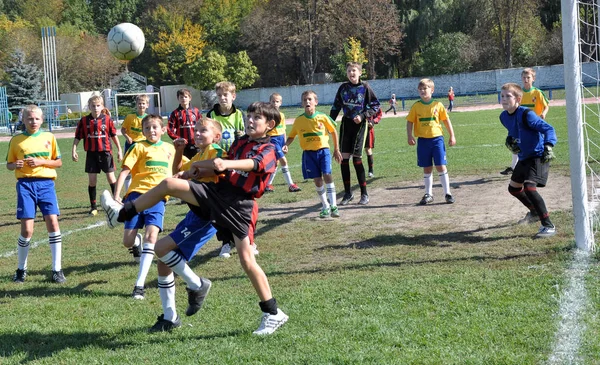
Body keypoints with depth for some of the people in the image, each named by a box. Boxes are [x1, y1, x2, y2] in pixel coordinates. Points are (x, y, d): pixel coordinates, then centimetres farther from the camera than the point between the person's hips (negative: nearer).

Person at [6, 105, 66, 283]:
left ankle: (57, 269, -1)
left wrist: (41, 162, -8)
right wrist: (15, 165, -11)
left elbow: (58, 162, 9)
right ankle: (21, 269, 15)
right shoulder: (16, 140, 6)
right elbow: (9, 164, 12)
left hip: (46, 183, 1)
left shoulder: (49, 137, 7)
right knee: (27, 229, -5)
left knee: (53, 222, -10)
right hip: (25, 184, -1)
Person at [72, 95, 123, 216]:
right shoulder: (84, 121, 0)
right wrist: (74, 150, -5)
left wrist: (119, 150, 7)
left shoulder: (107, 119, -1)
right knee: (92, 180, 4)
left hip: (105, 152, -1)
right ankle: (93, 206, 12)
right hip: (91, 153, 1)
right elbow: (77, 137, 4)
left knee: (111, 177, 1)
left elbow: (114, 135, 7)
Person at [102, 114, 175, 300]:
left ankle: (140, 284, -13)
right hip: (137, 194, -2)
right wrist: (116, 195, -15)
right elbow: (124, 171, -6)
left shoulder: (169, 148, 15)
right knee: (128, 242, -5)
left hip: (158, 198, 2)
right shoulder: (139, 147, 2)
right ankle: (137, 243, 36)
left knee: (151, 236, -17)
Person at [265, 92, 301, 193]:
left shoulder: (282, 115, 11)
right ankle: (290, 184, -13)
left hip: (281, 139, 7)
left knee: (276, 163, 11)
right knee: (283, 161, -14)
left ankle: (268, 184, 22)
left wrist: (285, 144, 16)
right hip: (273, 139, -7)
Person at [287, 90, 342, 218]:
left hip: (323, 150, -2)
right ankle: (325, 206, 17)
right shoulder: (299, 120, -1)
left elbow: (333, 132, 8)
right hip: (308, 153, 2)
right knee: (317, 180, 3)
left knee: (327, 176, -15)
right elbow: (291, 136, 11)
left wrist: (336, 150, 9)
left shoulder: (322, 117, -5)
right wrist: (286, 145, -10)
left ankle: (333, 206, -9)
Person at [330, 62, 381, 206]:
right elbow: (336, 106, 13)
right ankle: (347, 193, 11)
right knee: (344, 157, 0)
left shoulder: (365, 87, -4)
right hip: (346, 123, 4)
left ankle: (364, 194, 3)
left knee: (357, 158, -7)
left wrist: (363, 116, -14)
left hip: (359, 124, -4)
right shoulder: (343, 88, 6)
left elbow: (375, 105, -2)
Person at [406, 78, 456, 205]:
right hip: (423, 140, 2)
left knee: (441, 166, -5)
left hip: (437, 138, -2)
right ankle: (428, 194, 18)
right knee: (427, 168, 9)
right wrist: (410, 136, -8)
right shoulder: (416, 106, 2)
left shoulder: (438, 105, 0)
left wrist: (452, 136, 5)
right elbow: (410, 122, 4)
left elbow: (446, 120, 7)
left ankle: (447, 193, 2)